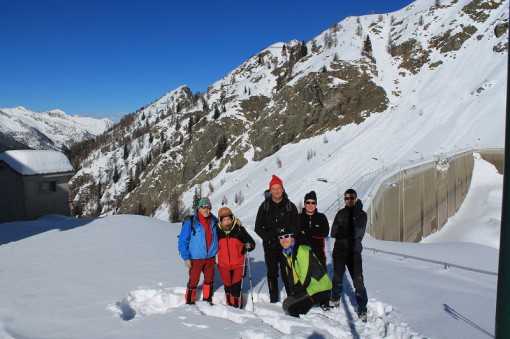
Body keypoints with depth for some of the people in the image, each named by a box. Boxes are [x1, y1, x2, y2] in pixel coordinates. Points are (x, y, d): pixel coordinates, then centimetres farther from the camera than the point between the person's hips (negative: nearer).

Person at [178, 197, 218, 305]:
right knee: (193, 281, 4)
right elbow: (182, 240, -10)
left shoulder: (214, 222, 0)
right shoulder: (190, 222, -11)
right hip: (196, 258, -4)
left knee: (209, 280, 17)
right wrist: (186, 257, -13)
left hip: (211, 258, 4)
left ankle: (207, 300, 35)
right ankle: (190, 302, 21)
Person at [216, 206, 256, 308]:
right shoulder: (218, 231, -1)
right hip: (224, 265, 2)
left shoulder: (239, 229, -8)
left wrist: (247, 247, -20)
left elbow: (251, 243, -2)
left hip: (238, 264, -2)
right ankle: (229, 304, 31)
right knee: (227, 285, 14)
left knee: (236, 286, -1)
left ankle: (237, 306, 14)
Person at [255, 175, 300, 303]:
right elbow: (258, 227, 4)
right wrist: (269, 238, -10)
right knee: (272, 274, 9)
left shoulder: (290, 206, 2)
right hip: (270, 246, 2)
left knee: (287, 273, -2)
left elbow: (296, 227, 2)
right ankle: (274, 301, 19)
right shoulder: (265, 206, 4)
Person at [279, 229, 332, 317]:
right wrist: (293, 291, 3)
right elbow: (291, 275, 14)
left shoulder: (302, 251, -18)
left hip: (319, 287, -10)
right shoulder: (287, 254, 11)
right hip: (310, 287, 10)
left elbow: (305, 275, -21)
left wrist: (297, 292, -11)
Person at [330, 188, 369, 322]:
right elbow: (333, 233, 1)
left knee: (358, 281, -8)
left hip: (354, 252, -4)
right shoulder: (340, 213, 10)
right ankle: (335, 300, 38)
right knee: (337, 278, 17)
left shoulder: (361, 214, -2)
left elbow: (356, 233, -14)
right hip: (339, 251, 4)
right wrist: (348, 232, -12)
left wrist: (341, 231, -5)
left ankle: (362, 310, 4)